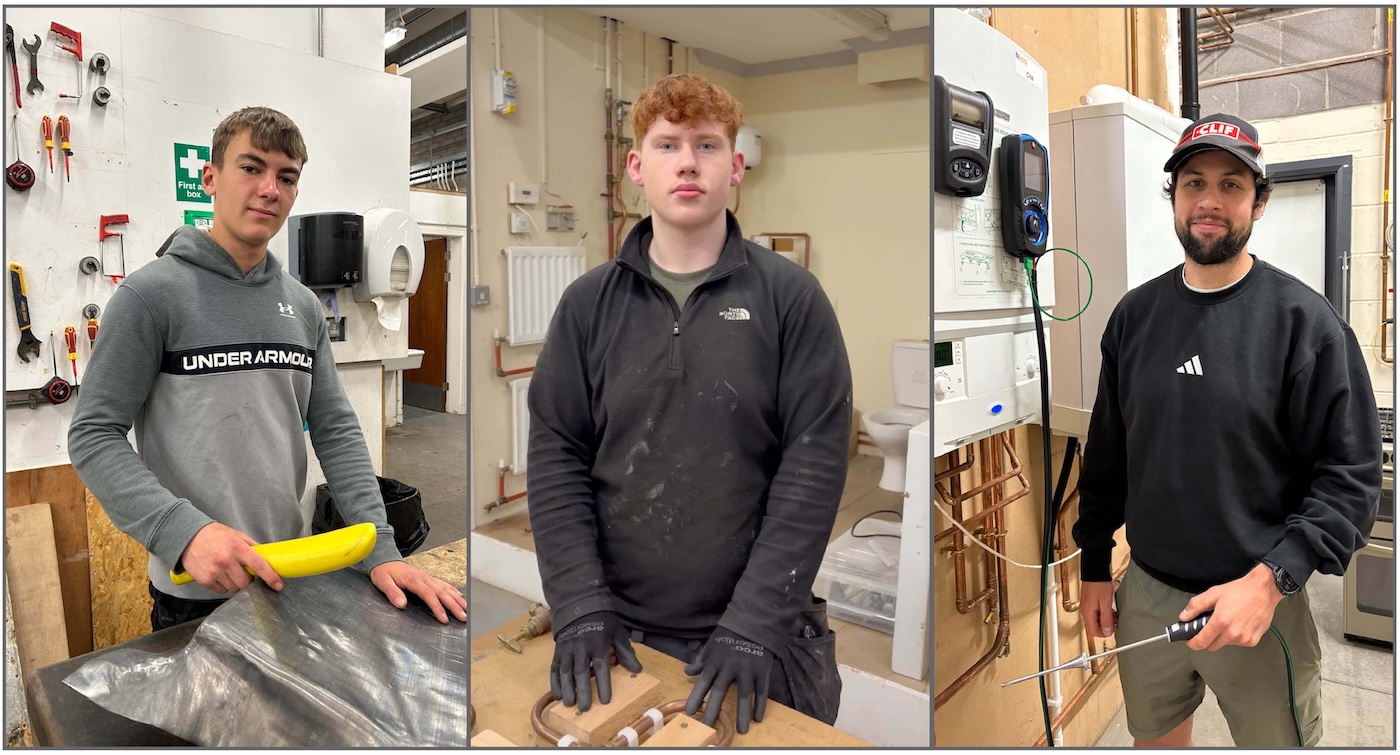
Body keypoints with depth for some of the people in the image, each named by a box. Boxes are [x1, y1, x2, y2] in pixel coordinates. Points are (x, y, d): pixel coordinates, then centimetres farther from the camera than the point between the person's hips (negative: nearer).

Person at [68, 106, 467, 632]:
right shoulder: (152, 292, -10)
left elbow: (336, 431, 0)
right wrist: (185, 531, -26)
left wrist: (380, 550, -10)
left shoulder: (303, 306, 4)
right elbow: (93, 435, -12)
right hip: (195, 590, -5)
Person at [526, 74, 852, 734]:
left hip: (760, 633, -1)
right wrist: (581, 607, -10)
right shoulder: (588, 303, 0)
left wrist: (756, 623, -15)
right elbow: (556, 457, -2)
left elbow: (814, 462, -10)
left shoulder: (791, 297, -6)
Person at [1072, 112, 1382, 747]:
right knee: (1155, 736, 21)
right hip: (1144, 596, 3)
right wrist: (1094, 566, 8)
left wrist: (1270, 579, -21)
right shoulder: (1135, 314, 0)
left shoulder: (1305, 320, -10)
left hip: (1264, 602, -3)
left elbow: (1351, 474, -11)